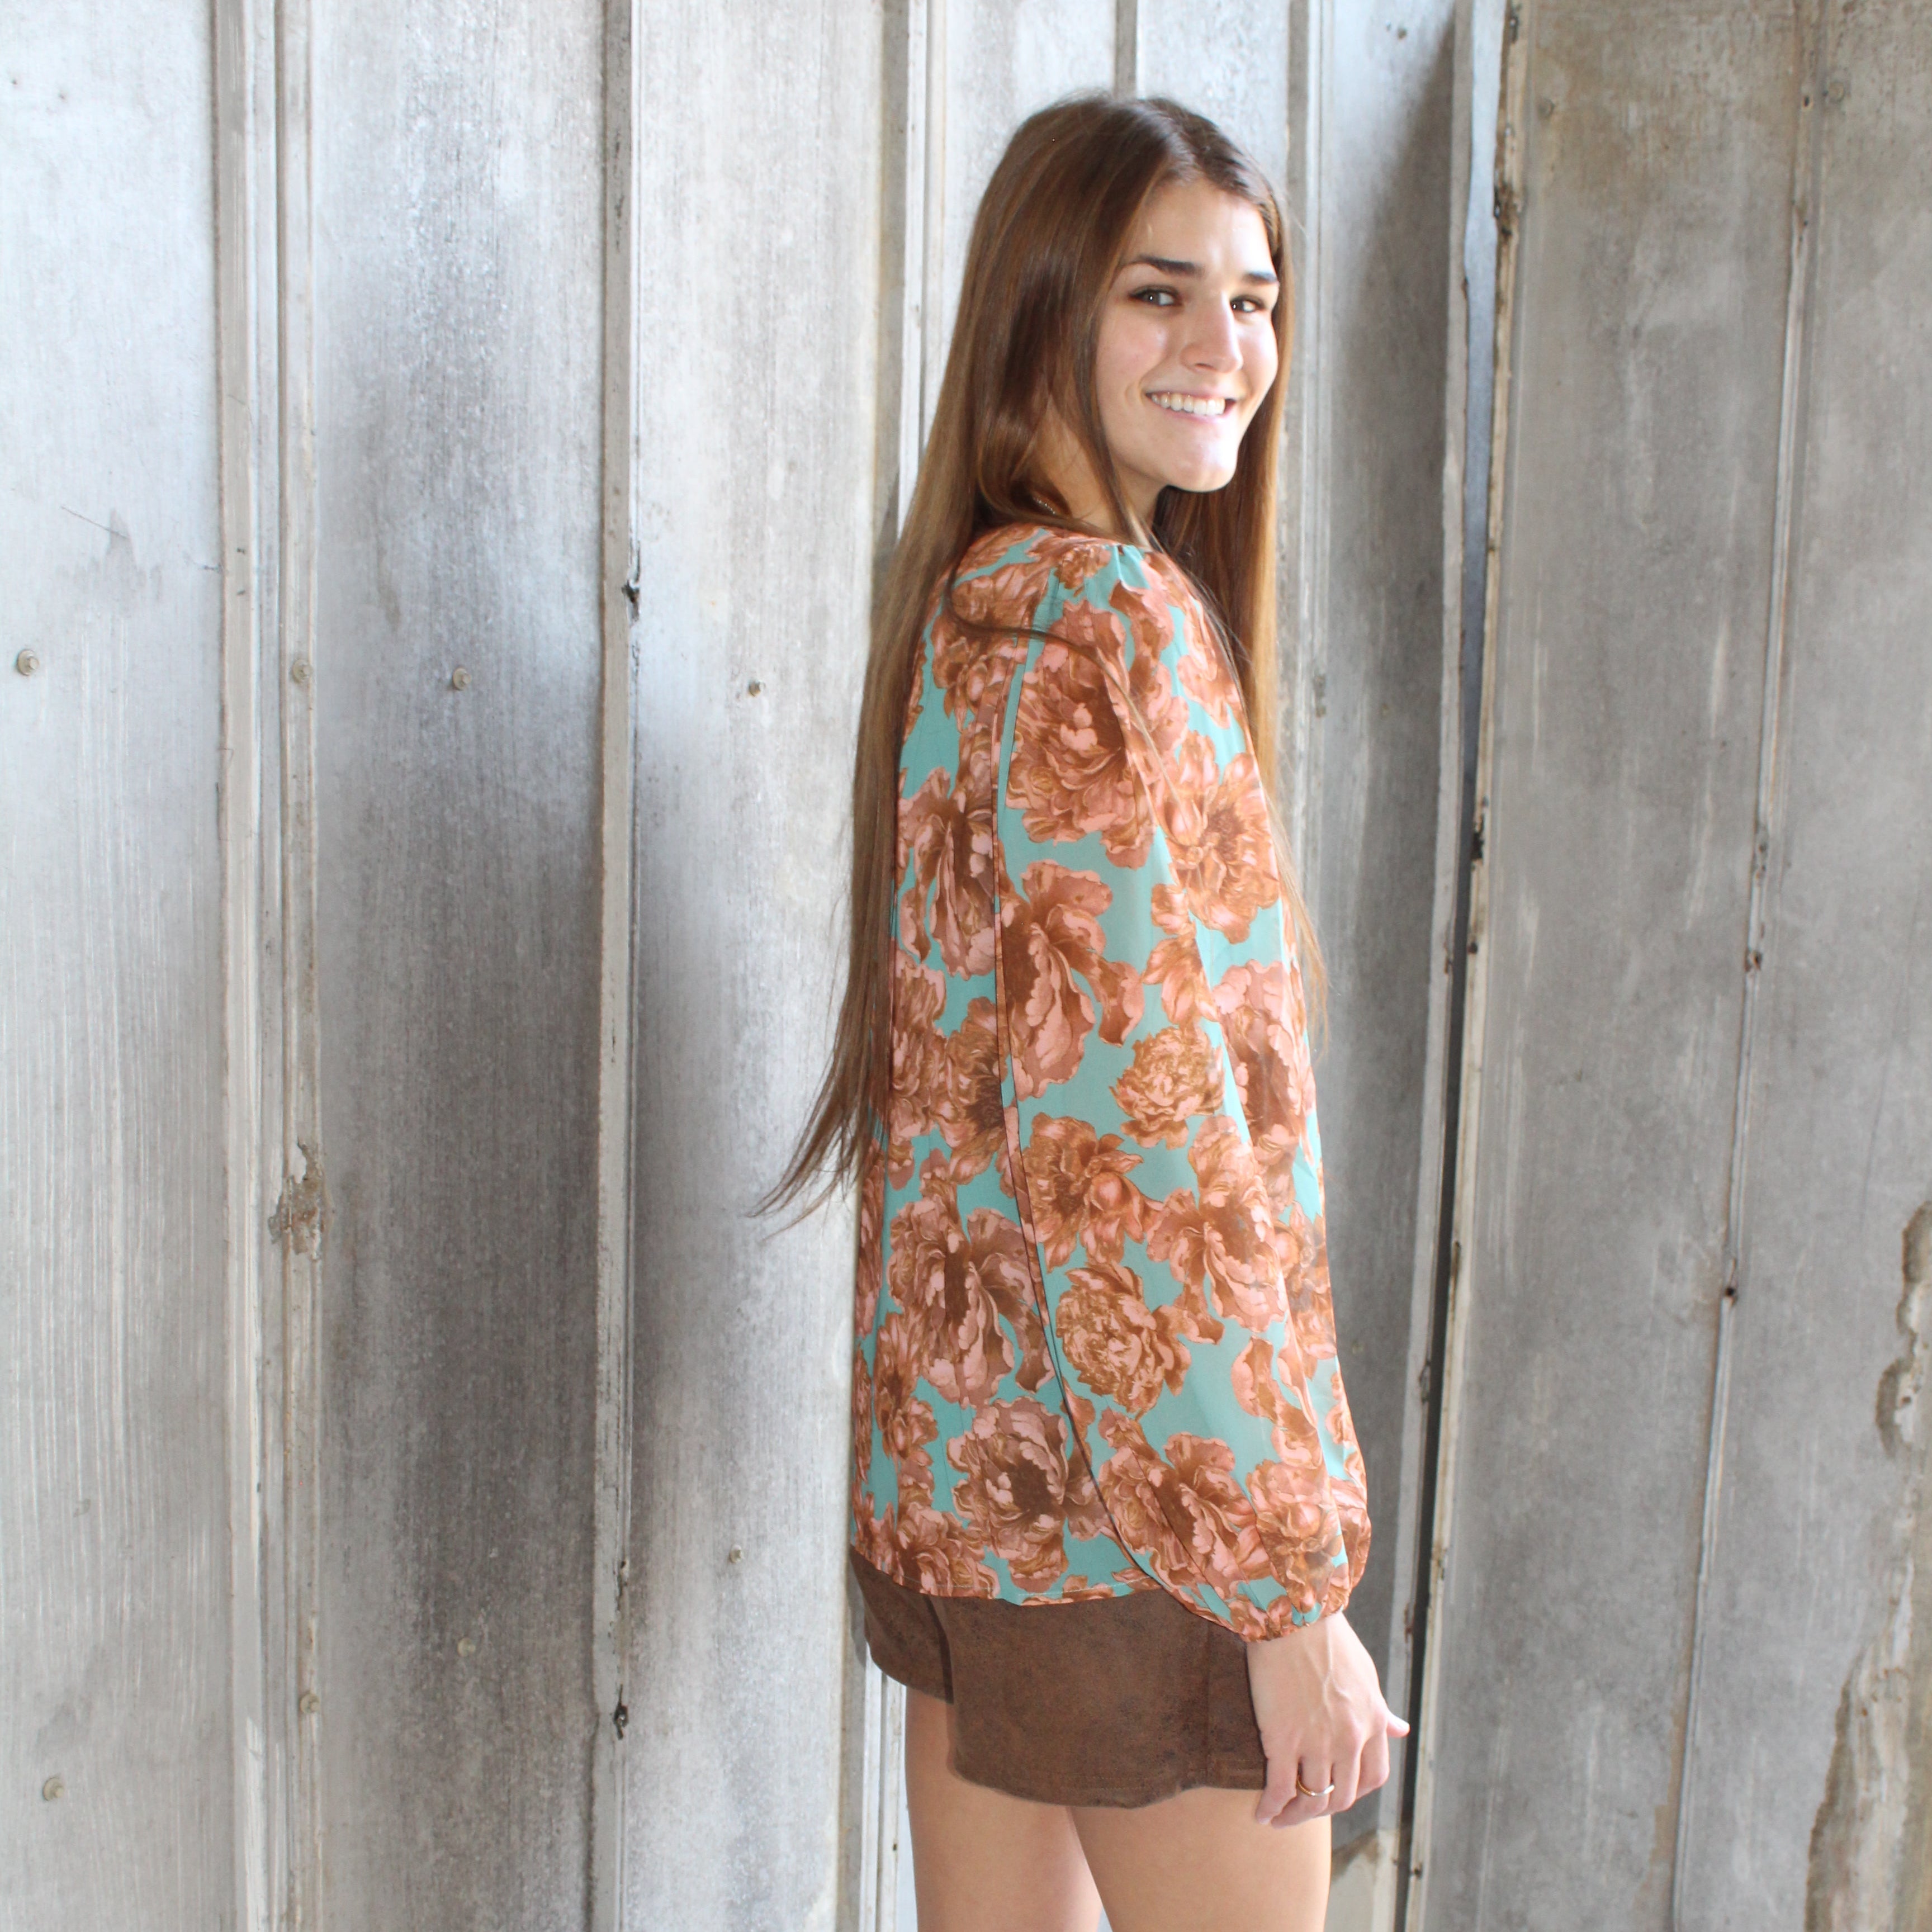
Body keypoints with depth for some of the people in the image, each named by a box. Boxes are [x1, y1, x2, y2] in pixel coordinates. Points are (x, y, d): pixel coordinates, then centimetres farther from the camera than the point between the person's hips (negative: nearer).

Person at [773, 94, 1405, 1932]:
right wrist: (1287, 1583, -19)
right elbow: (1138, 1133, -24)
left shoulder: (967, 598, 10)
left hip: (954, 1448, 9)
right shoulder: (1104, 619, -18)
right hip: (1131, 1495, -9)